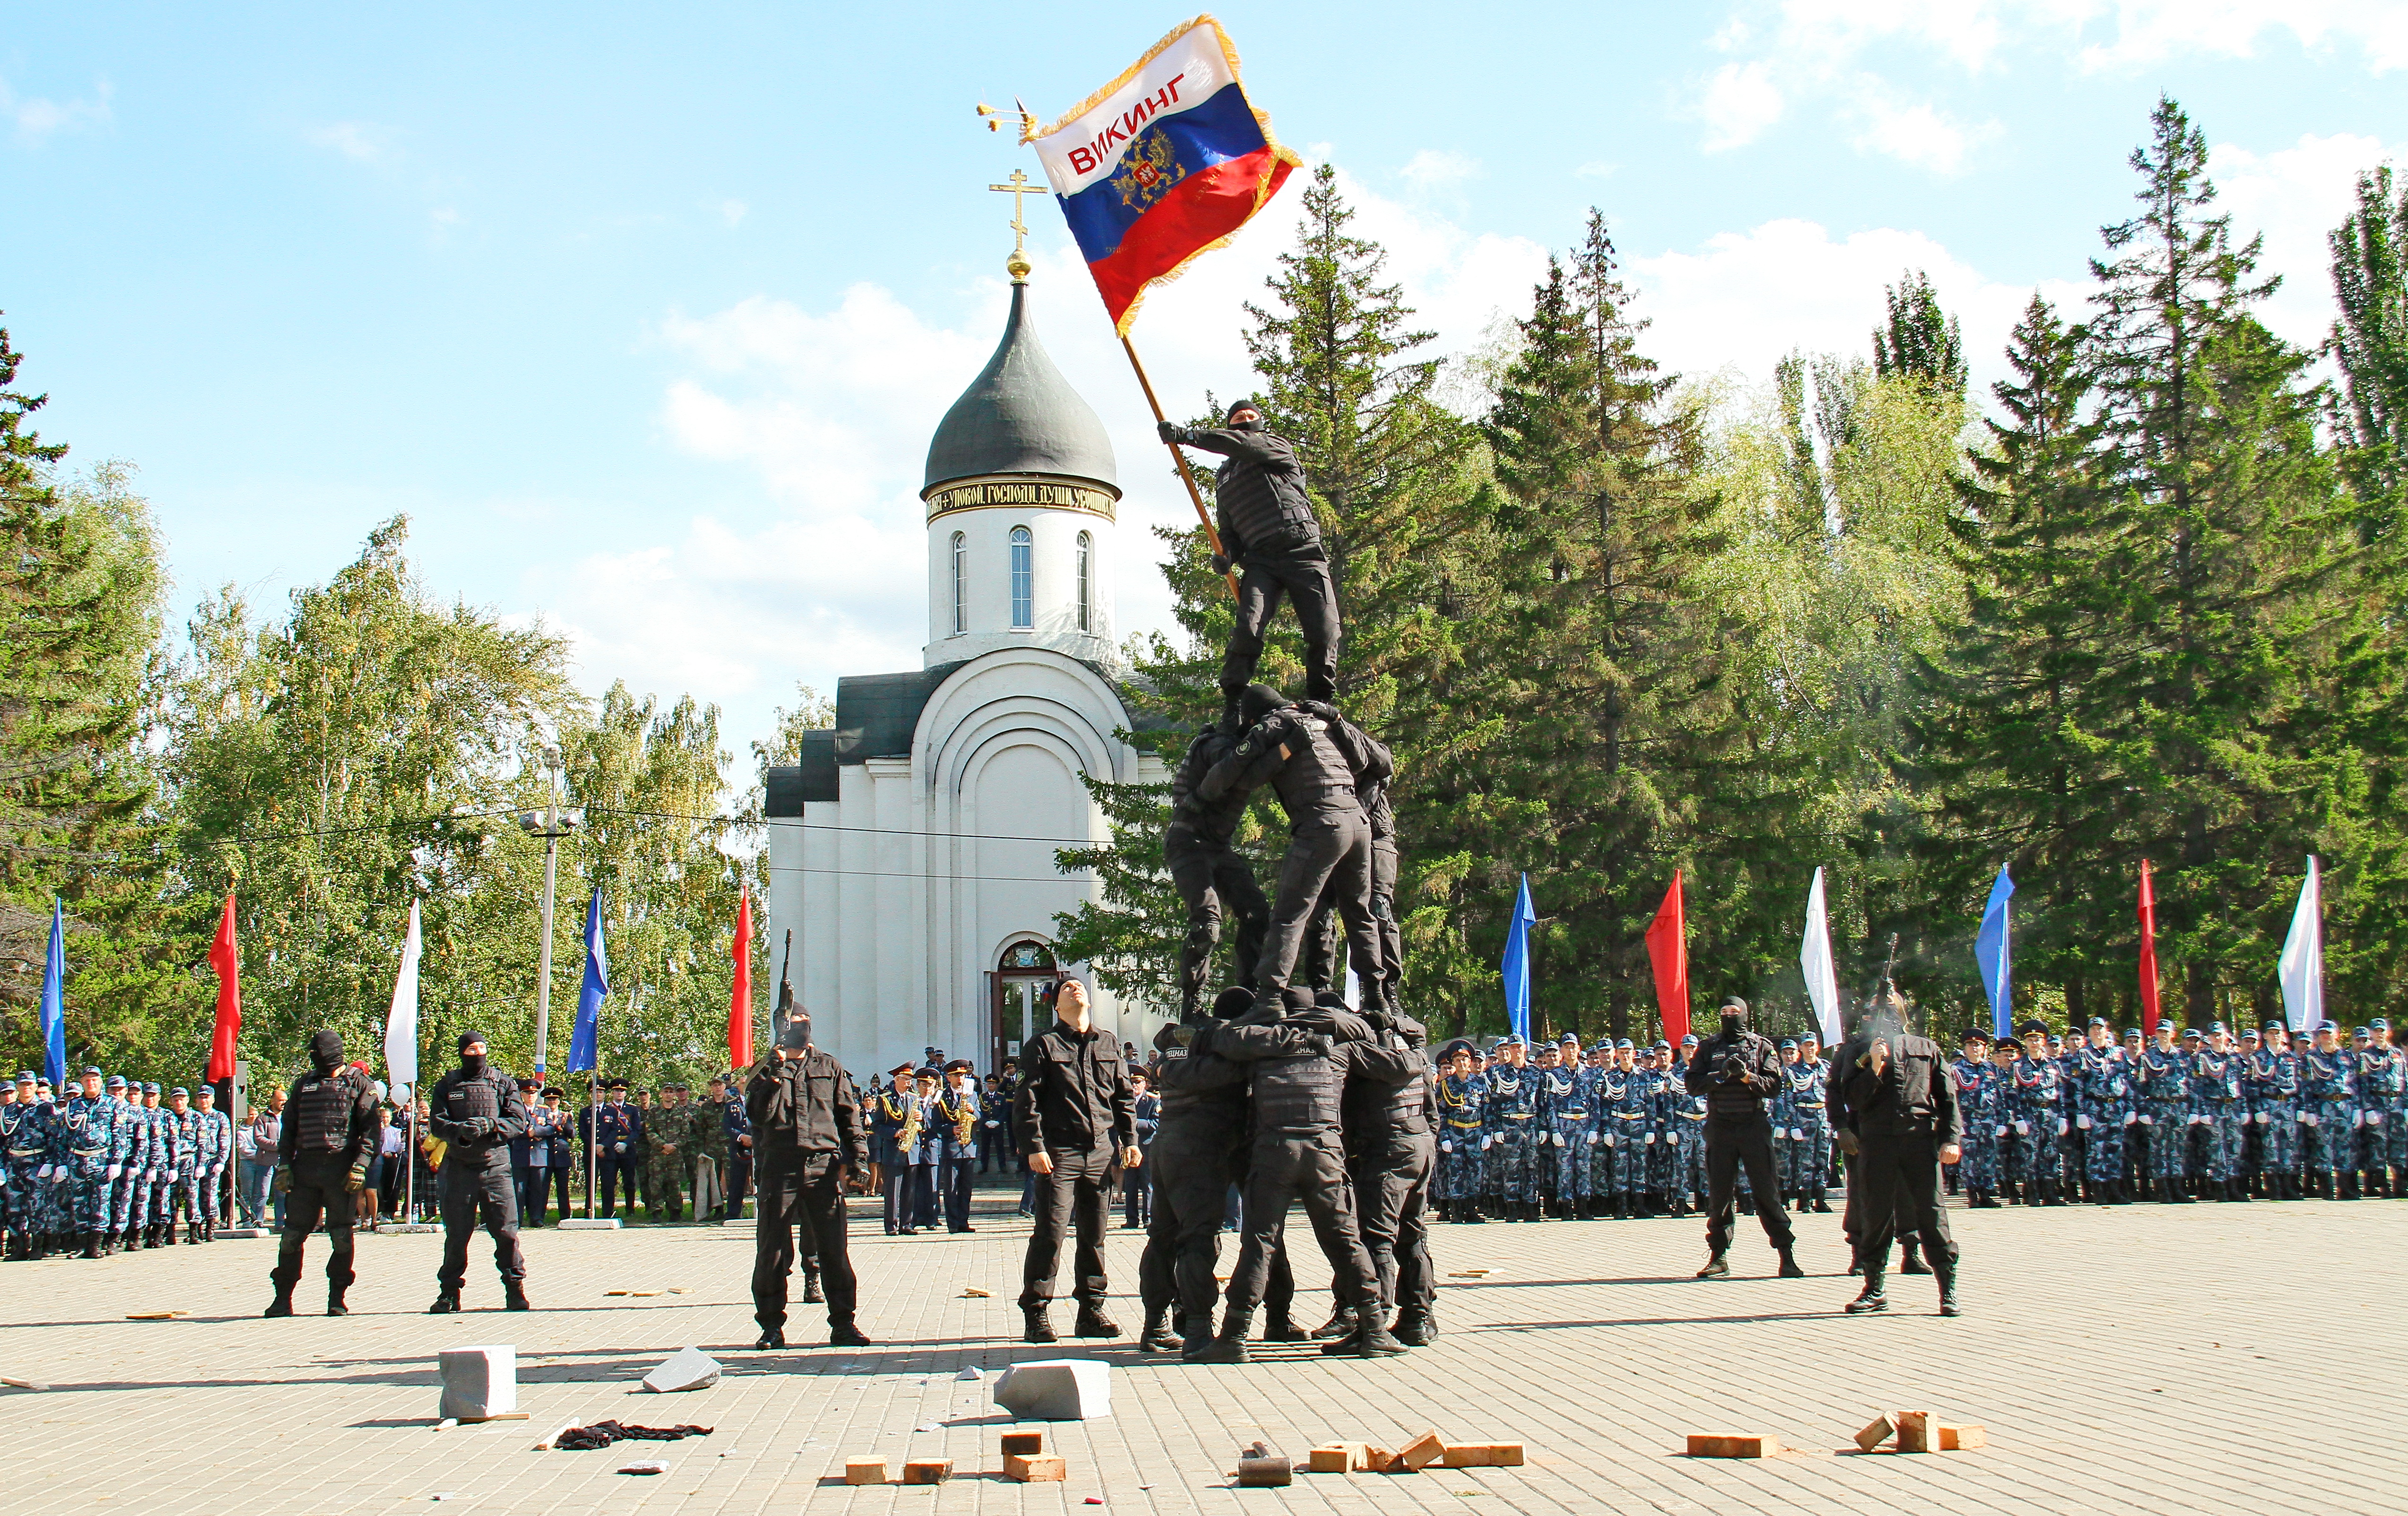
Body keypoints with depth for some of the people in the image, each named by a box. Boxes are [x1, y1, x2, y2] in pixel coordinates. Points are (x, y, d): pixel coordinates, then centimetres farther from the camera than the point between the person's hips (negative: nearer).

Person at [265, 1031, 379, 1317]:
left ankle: (336, 1300, 7)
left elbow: (371, 1129, -3)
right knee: (292, 1236, 3)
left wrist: (360, 1165, -13)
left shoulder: (358, 1084, 2)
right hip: (305, 1169, 4)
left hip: (340, 1168, -4)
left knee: (342, 1238, -2)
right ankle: (283, 1298, 11)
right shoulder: (303, 1084, 15)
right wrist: (285, 1165, 7)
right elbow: (289, 1128, 18)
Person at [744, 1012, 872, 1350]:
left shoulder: (830, 1069, 14)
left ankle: (843, 1324, 6)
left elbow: (850, 1116, 12)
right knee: (772, 1250, 1)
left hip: (824, 1167, 1)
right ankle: (772, 1326, 10)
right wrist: (776, 1072, -13)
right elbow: (758, 1113, -5)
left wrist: (854, 1158, 0)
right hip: (779, 1167, -1)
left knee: (833, 1248, 0)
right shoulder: (766, 1070, 10)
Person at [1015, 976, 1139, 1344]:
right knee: (1050, 1233, -8)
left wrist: (1129, 1140, 10)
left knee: (1094, 1234, 8)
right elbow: (1028, 1101, -2)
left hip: (1101, 1152, 4)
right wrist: (1034, 1147, -11)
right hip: (1060, 1153, -4)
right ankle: (1036, 1314, -1)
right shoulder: (1043, 1045, 3)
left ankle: (1091, 1312, 15)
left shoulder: (1109, 1044, 15)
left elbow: (1124, 1096, 18)